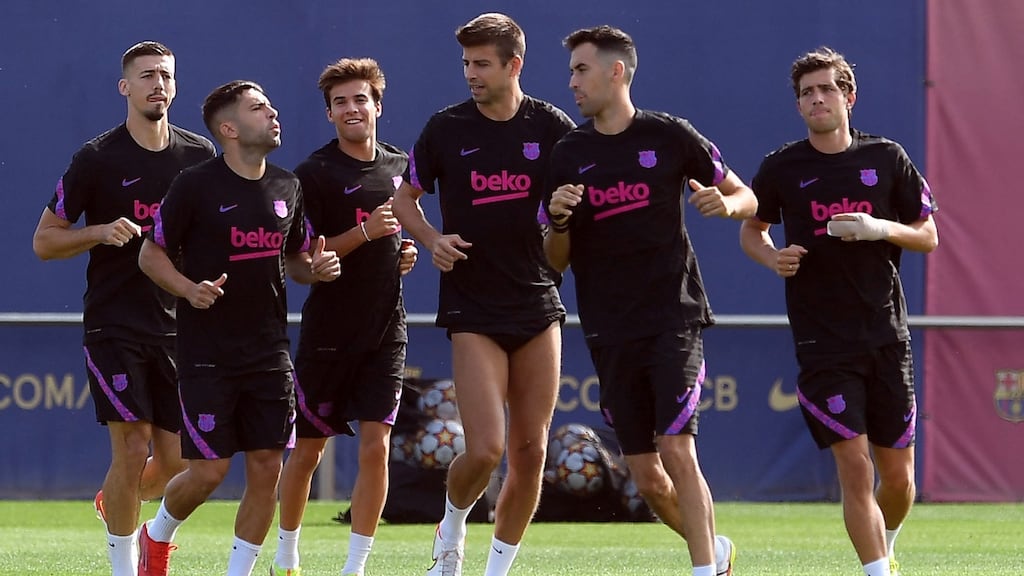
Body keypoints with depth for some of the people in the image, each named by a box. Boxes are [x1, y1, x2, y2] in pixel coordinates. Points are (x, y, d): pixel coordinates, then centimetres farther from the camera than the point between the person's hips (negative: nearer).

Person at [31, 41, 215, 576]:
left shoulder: (199, 155, 6)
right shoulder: (97, 158, -5)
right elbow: (44, 240, -1)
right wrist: (101, 232, -17)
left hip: (178, 326, 4)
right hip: (114, 326, -4)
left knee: (176, 462, 4)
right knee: (132, 449, -13)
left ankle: (112, 505, 35)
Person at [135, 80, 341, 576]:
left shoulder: (286, 187, 9)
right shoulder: (195, 185, -8)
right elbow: (151, 255, -3)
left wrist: (316, 269, -1)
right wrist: (190, 289, -20)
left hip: (269, 353, 5)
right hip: (207, 353, -5)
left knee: (266, 469, -1)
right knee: (209, 470, -5)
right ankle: (157, 535, 24)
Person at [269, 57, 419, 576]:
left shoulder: (398, 167, 9)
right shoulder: (314, 174, -8)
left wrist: (408, 250, 6)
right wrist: (364, 233, -22)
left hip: (386, 332, 3)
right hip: (328, 333, -3)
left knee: (376, 446, -8)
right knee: (307, 450, 7)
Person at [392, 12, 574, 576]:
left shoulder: (553, 127, 0)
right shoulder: (446, 128, 0)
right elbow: (405, 198, 13)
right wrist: (431, 239, -7)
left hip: (538, 304, 2)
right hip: (472, 309, -2)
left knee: (530, 451, 2)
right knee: (484, 448, -14)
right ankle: (451, 527, 17)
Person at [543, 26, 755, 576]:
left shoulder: (671, 136, 0)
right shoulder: (568, 153, 7)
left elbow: (746, 197, 9)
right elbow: (557, 261, 9)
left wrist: (726, 203, -14)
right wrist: (557, 219, -12)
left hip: (673, 317, -3)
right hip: (610, 332, 3)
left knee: (676, 452, -17)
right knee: (645, 476, 4)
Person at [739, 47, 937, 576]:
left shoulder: (886, 158, 4)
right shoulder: (782, 168, 2)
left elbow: (928, 237, 9)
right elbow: (751, 229, 17)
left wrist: (880, 228, -11)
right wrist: (772, 257, -5)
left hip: (886, 334, 2)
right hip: (822, 344, -2)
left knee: (898, 476, 6)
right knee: (854, 467, -14)